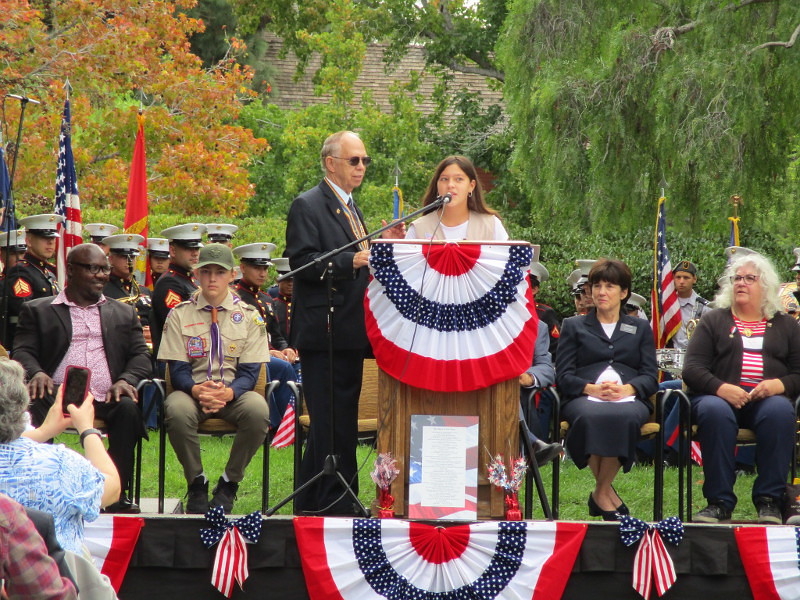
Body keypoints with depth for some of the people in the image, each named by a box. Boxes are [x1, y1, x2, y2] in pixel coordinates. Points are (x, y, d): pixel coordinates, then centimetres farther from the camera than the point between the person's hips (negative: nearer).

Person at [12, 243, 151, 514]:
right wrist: (36, 373, -18)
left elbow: (141, 356, 15)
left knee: (128, 408, -32)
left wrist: (126, 380, -8)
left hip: (105, 399, 2)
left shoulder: (124, 314, 25)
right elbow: (22, 351, 7)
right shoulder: (37, 311, 18)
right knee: (31, 406, -35)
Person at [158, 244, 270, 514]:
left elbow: (250, 372, -1)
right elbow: (177, 370, -1)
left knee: (258, 409, -34)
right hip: (193, 391, 0)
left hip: (234, 393, 1)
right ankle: (197, 484, -14)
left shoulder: (249, 316, 5)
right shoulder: (180, 314, 5)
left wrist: (228, 393, -24)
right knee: (177, 410, -36)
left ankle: (228, 485, -14)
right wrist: (197, 390, -25)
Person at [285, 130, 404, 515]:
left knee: (329, 425, 13)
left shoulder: (350, 208, 21)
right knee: (333, 423, -10)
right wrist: (350, 261, -26)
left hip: (350, 334, 10)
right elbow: (302, 262, -18)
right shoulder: (307, 206, -8)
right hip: (324, 334, -10)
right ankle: (339, 506, -8)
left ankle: (309, 505, 19)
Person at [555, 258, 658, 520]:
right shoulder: (574, 326, 23)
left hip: (629, 398, 1)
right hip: (584, 398, 0)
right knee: (591, 417, -40)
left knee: (625, 417, -39)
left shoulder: (640, 329, 26)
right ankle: (607, 493, -26)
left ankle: (600, 494, -25)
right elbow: (563, 375, 9)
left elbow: (650, 376, 11)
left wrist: (626, 389, -12)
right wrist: (591, 388, -12)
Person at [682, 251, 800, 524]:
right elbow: (692, 368, 4)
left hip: (768, 400, 1)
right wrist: (720, 388, -15)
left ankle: (769, 500, -30)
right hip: (721, 397, 0)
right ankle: (719, 501, -32)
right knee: (714, 411, -36)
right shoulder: (714, 321, 17)